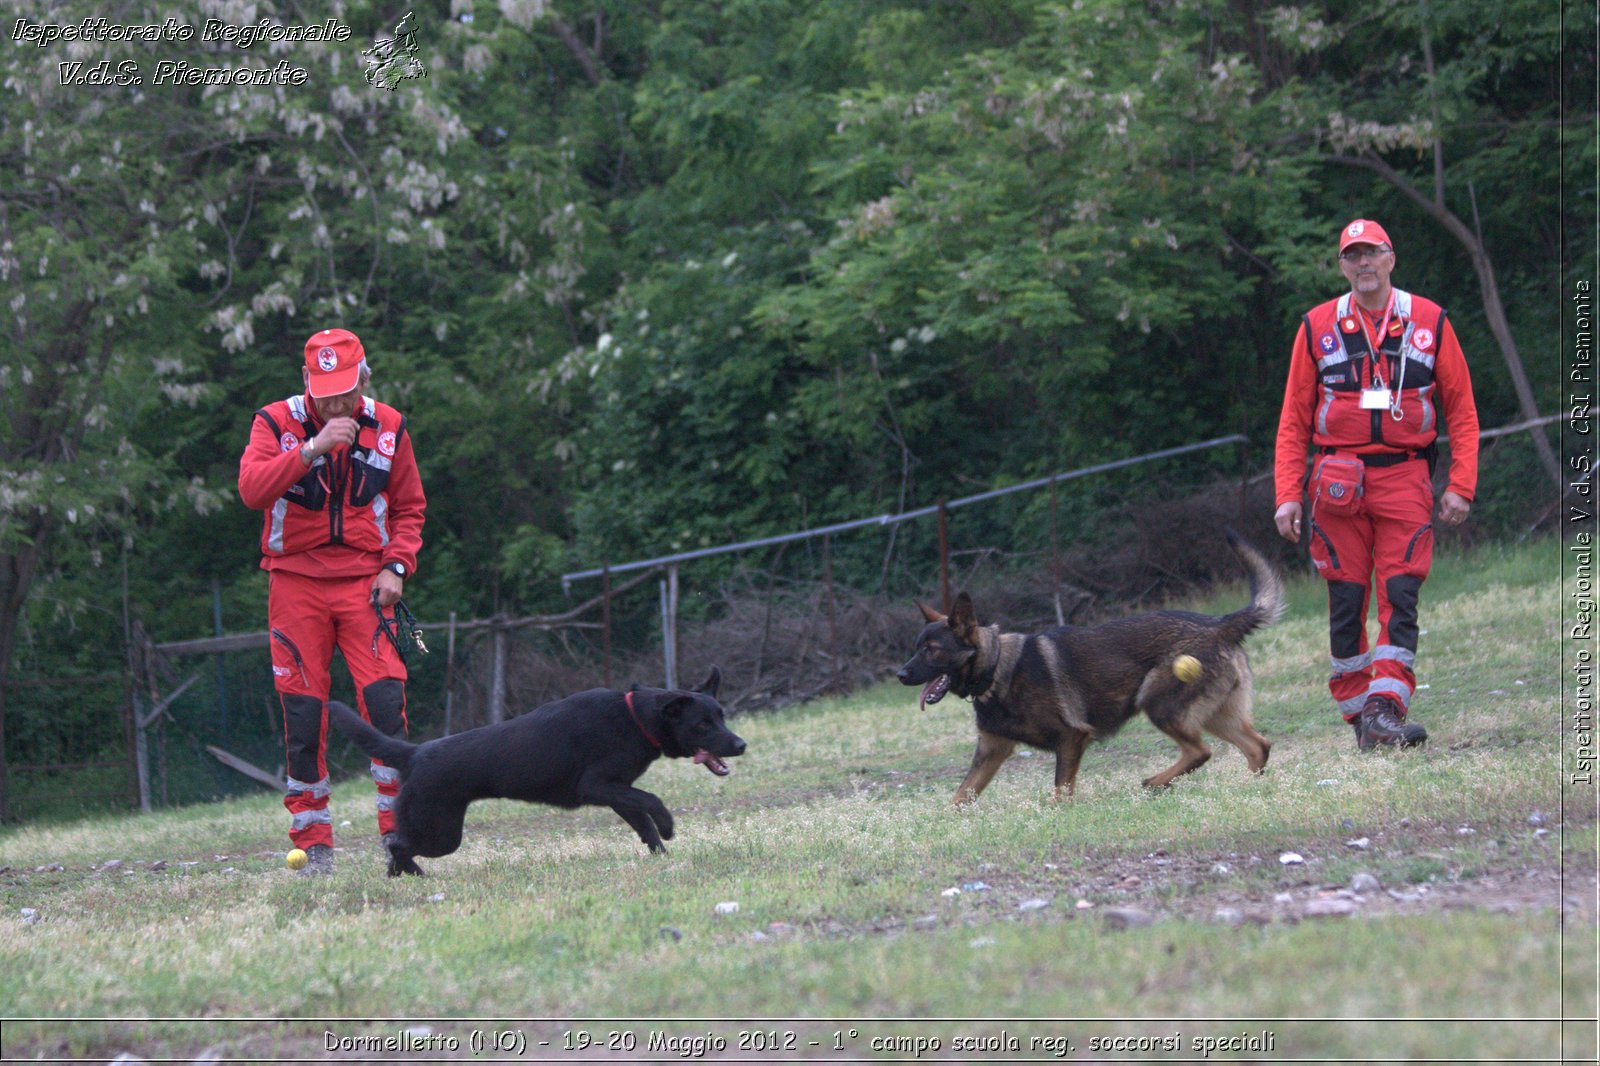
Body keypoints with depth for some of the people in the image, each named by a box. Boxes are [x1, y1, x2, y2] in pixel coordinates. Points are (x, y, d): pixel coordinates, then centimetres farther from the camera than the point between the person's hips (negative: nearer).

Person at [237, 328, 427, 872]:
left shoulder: (388, 428, 5)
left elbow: (409, 507, 13)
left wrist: (396, 566, -2)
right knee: (302, 713, -2)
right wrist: (312, 447, -27)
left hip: (364, 582, 1)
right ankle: (313, 842, 6)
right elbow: (251, 488, -18)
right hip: (296, 583, -1)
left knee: (386, 703, -11)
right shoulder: (276, 422, -2)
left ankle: (399, 829, -3)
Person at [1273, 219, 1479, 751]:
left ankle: (1386, 711, -16)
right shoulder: (1317, 327, 8)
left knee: (1399, 596, -11)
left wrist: (1460, 486, -3)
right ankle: (1356, 714, 8)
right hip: (1339, 482, 1)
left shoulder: (1429, 322, 7)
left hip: (1405, 478, -1)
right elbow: (1294, 421, 9)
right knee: (1346, 600, 1)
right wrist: (1288, 495, -1)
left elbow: (1461, 411, 8)